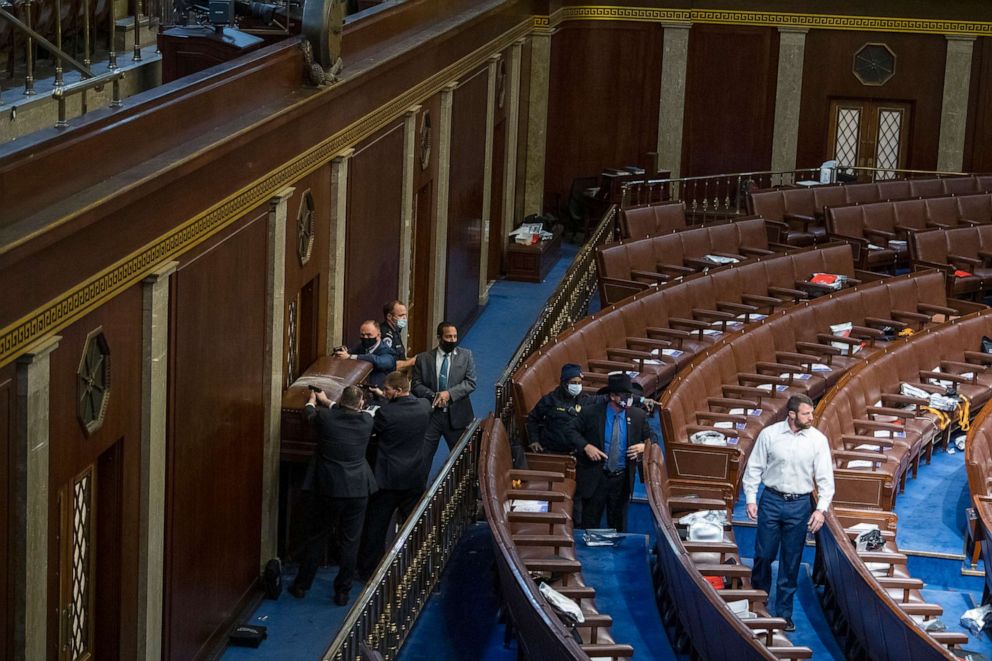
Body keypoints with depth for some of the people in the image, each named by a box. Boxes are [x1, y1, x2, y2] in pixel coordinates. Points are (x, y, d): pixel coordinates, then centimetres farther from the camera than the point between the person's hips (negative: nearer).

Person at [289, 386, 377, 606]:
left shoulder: (326, 418, -10)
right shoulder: (366, 421, -5)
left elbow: (310, 415, 14)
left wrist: (313, 400, 37)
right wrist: (326, 401, 33)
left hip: (328, 488, 0)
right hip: (358, 490, 0)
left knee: (317, 538, 13)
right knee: (350, 542, 9)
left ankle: (301, 585, 23)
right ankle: (342, 591, 14)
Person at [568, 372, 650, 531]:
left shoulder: (638, 416, -2)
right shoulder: (590, 412, -9)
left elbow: (649, 441, 10)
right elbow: (573, 432, -1)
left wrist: (643, 447, -12)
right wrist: (586, 446, -17)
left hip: (622, 480, 2)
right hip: (594, 478, -2)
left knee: (619, 524, 12)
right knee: (590, 523, 7)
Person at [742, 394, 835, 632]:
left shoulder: (818, 440, -3)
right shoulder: (769, 434, -4)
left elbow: (825, 478, -1)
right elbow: (754, 468, 3)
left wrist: (821, 509, -9)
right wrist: (751, 499, -2)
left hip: (799, 505, 0)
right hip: (772, 500, 0)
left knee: (791, 563, 6)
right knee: (763, 555, 4)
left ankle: (784, 613, 16)